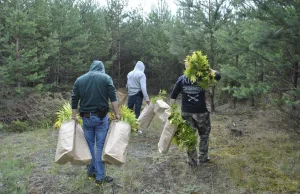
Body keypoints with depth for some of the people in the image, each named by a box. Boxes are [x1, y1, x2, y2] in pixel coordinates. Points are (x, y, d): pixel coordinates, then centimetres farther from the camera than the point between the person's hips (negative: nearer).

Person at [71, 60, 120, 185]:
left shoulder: (79, 80, 10)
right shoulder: (106, 78, 1)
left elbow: (74, 100, 9)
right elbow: (113, 98, -7)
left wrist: (74, 117, 14)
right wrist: (117, 114, -5)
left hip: (86, 117, 3)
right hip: (101, 117, -3)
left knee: (89, 144, 16)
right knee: (100, 146, 3)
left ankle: (91, 171, 27)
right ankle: (100, 176, 8)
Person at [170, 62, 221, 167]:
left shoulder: (181, 79, 0)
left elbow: (173, 96, 0)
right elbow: (217, 75, 2)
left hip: (186, 112, 2)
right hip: (201, 112, -2)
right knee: (204, 134, 19)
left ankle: (193, 161, 18)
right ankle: (202, 158, 27)